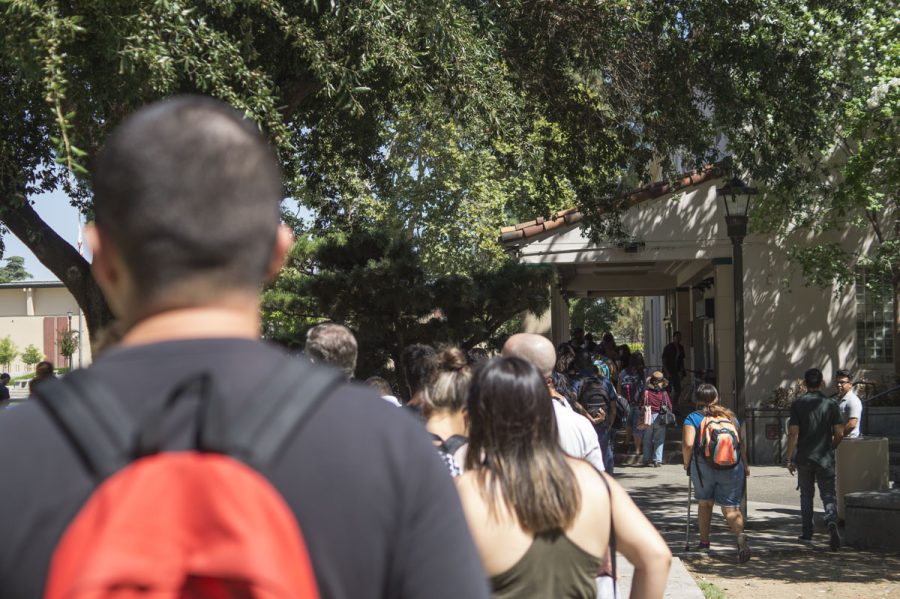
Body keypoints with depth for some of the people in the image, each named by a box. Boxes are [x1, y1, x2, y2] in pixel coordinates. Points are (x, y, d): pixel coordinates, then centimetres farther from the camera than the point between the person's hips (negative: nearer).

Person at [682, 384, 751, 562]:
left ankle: (704, 542, 25)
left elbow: (688, 444, -11)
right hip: (732, 467, 2)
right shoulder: (730, 416, 12)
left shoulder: (693, 418, 2)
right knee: (731, 507, 1)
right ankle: (740, 536, -26)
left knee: (704, 502, 19)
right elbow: (741, 442, 9)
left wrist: (687, 463, 4)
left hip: (703, 467, -2)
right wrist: (745, 465, 19)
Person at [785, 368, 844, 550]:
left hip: (804, 458, 0)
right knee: (828, 494, 1)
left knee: (806, 495, 15)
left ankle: (807, 533, 19)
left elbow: (793, 433, -8)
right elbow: (839, 433, -3)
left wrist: (789, 458, -3)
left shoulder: (797, 404, -3)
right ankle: (832, 522, -27)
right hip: (825, 458, 0)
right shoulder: (831, 404, -1)